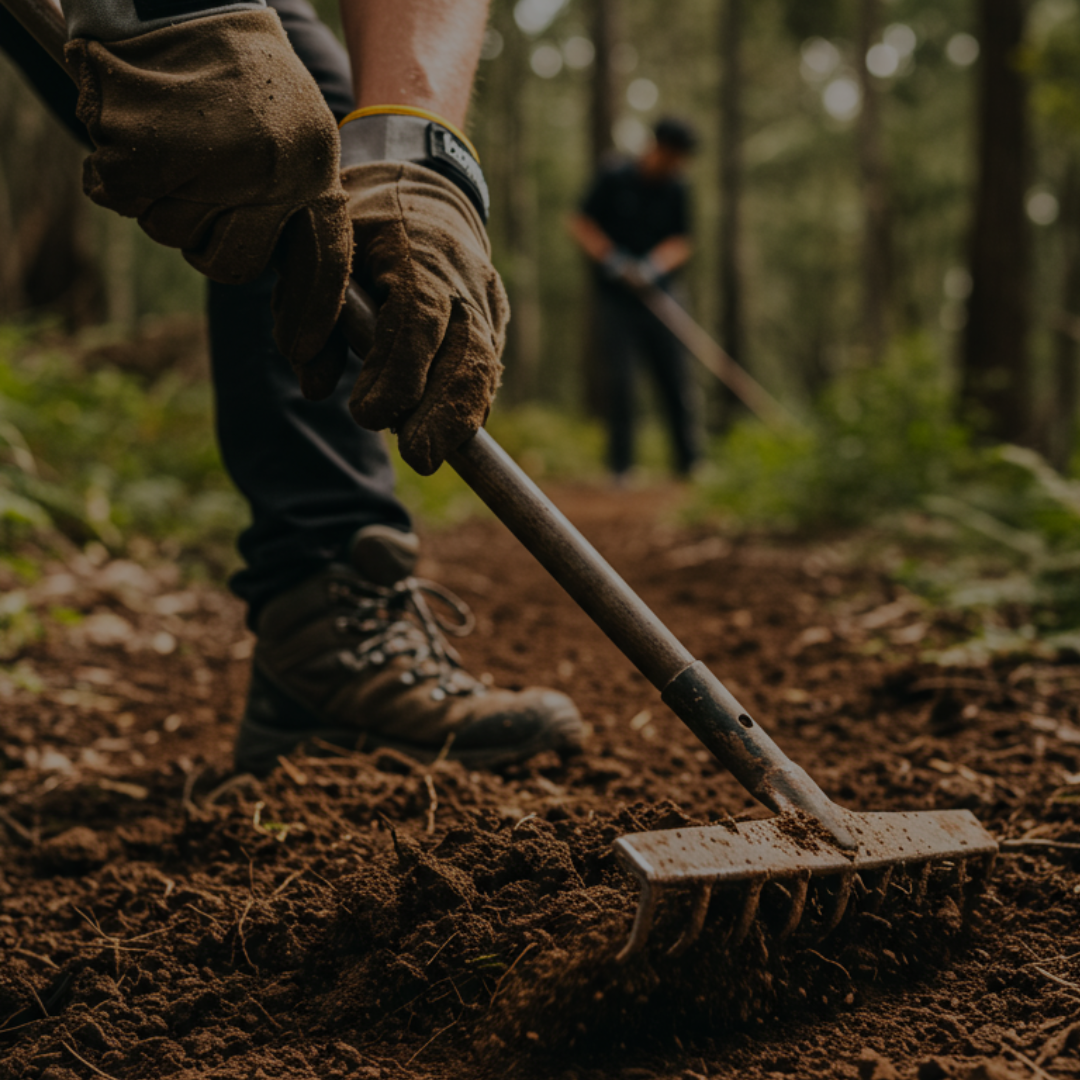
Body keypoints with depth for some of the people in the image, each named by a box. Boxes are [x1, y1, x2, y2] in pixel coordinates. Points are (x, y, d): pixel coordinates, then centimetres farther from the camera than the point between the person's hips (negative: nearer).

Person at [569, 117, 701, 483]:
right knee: (619, 377, -8)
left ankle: (688, 461, 9)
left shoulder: (677, 189, 3)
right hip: (615, 293, -2)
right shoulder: (614, 179, -5)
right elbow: (580, 223, -2)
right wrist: (613, 259, -14)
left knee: (675, 376, -1)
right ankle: (620, 465, 1)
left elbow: (680, 242, 3)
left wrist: (653, 266, -17)